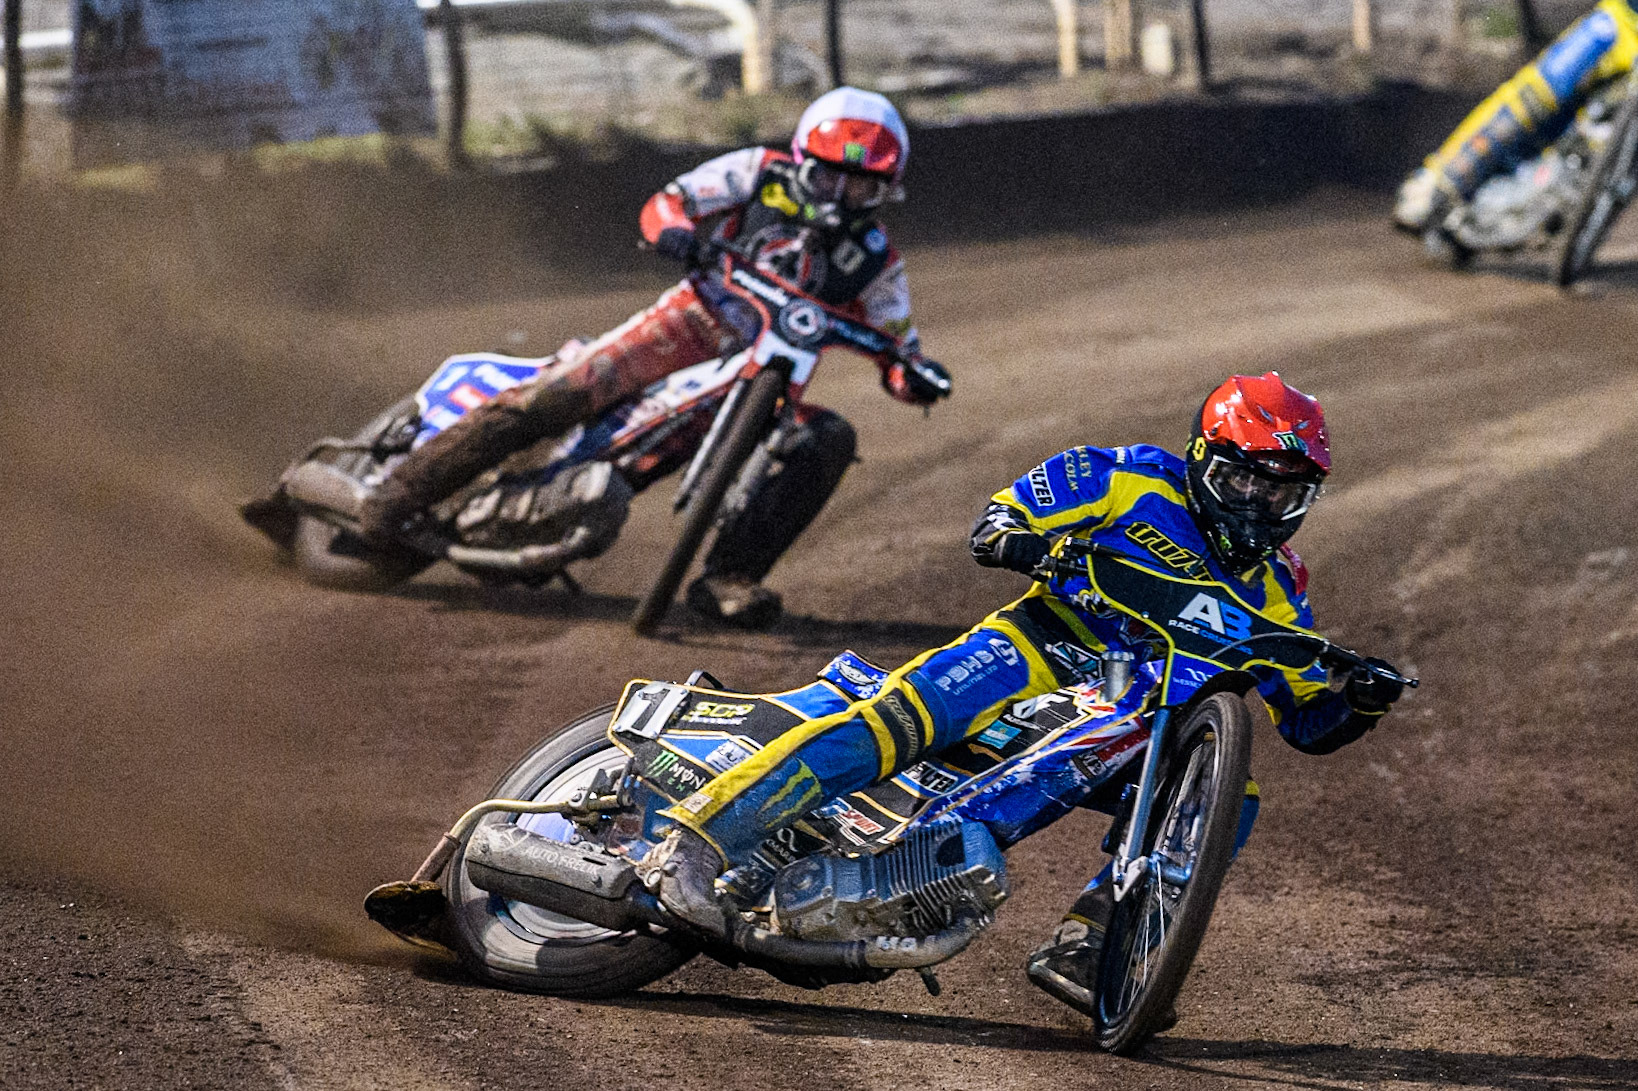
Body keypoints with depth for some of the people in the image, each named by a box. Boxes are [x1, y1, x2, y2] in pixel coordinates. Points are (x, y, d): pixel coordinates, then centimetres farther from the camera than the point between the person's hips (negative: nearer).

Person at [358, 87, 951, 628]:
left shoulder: (874, 259, 5)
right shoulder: (762, 173, 1)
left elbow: (896, 353, 7)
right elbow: (664, 203, 0)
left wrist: (917, 374, -17)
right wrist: (674, 229, -25)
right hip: (691, 324, -2)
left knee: (830, 440, -26)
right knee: (563, 392, -24)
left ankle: (729, 576, -28)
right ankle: (412, 483, -16)